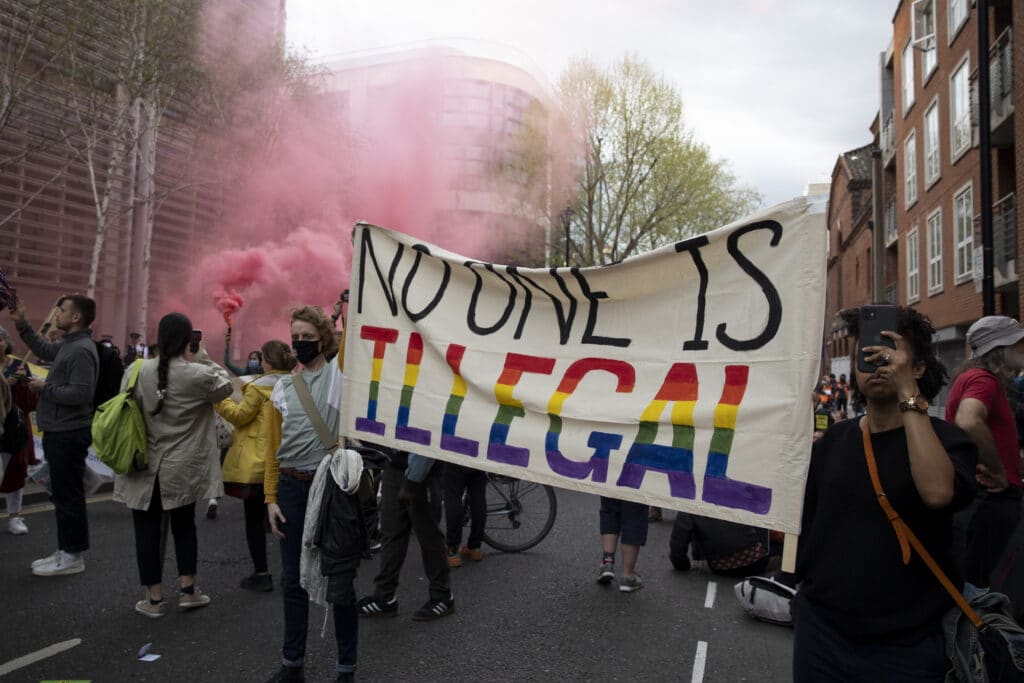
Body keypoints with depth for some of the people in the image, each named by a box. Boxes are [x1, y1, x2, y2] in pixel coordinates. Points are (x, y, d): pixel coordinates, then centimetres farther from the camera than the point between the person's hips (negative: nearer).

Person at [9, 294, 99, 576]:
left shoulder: (81, 350, -20)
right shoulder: (69, 344, 12)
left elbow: (80, 394, -28)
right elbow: (43, 349, 32)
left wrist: (45, 388, -15)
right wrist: (21, 323, 23)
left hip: (69, 434, -10)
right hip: (60, 432, 10)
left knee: (69, 495, -2)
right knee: (63, 493, 17)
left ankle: (73, 556, 8)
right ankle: (66, 550, 27)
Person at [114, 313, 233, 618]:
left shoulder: (137, 370, -6)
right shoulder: (199, 374, -14)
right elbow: (226, 387, 5)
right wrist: (206, 359, 6)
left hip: (143, 467, 1)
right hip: (182, 469, -1)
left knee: (147, 530, 10)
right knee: (184, 525, 16)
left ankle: (154, 598, 18)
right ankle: (188, 590, 22)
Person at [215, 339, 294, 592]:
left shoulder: (259, 387, -15)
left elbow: (239, 415, -9)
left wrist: (220, 399, 2)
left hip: (256, 462, -5)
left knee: (254, 518, 6)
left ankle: (261, 574, 9)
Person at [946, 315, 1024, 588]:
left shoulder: (970, 376, 15)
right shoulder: (985, 379, -17)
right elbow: (968, 422, -37)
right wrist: (998, 471, -25)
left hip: (987, 494, 10)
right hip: (994, 496, -10)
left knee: (971, 580, 19)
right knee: (980, 585, -3)